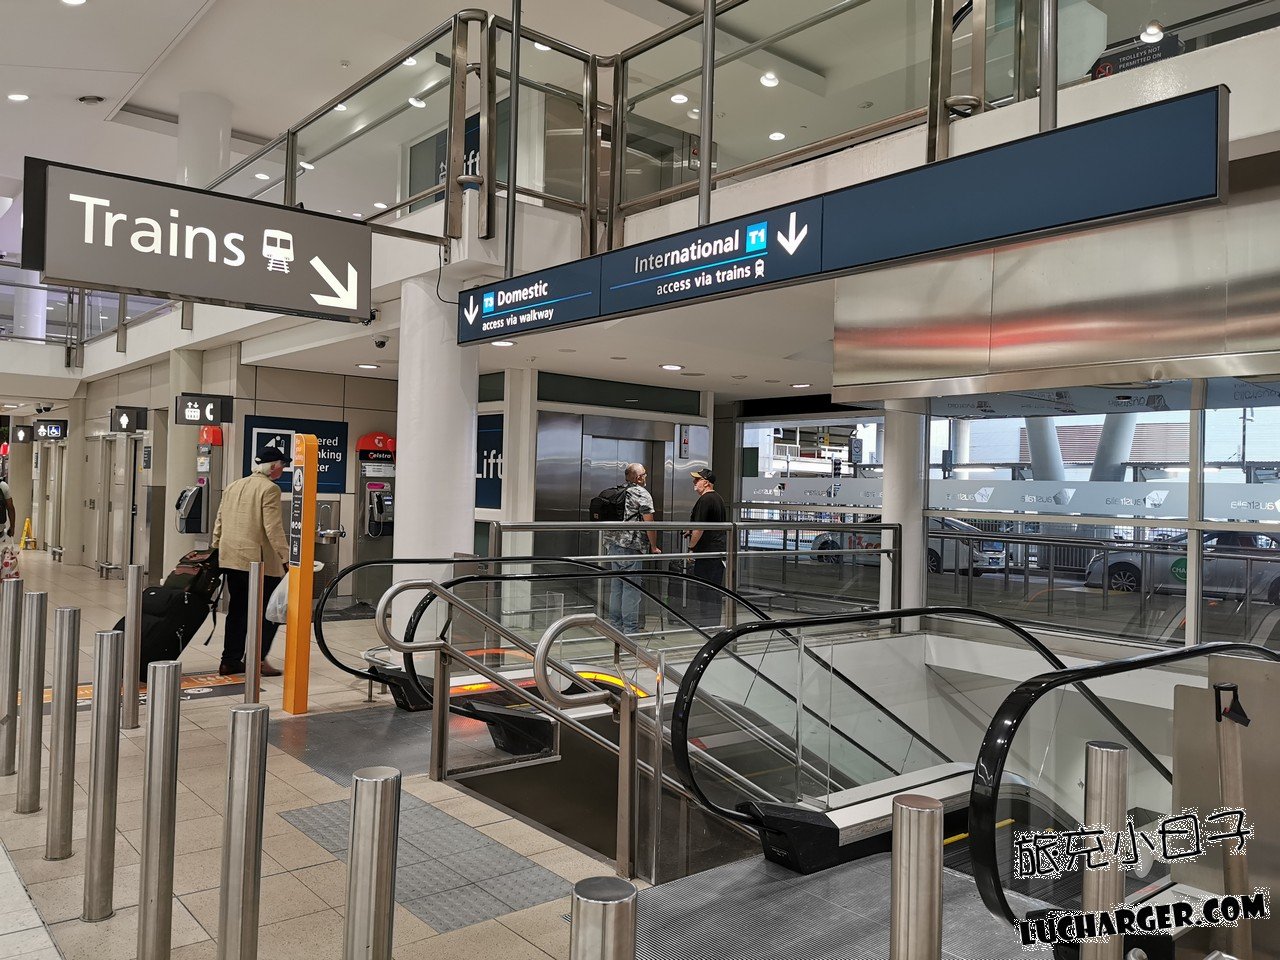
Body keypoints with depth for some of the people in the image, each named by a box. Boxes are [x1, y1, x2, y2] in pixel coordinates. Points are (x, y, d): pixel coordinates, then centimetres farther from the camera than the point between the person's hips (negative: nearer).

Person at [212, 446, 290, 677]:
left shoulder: (232, 487, 15)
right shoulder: (269, 488, -10)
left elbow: (219, 522, 17)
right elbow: (273, 528, -16)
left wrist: (217, 550, 25)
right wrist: (286, 557, -14)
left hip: (231, 559, 8)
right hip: (259, 560, -8)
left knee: (237, 610, 15)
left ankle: (230, 661, 18)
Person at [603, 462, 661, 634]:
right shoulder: (642, 494, -8)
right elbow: (649, 523, -13)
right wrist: (654, 547, -3)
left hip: (613, 544, 8)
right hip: (631, 547, -8)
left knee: (616, 587, 13)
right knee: (631, 588, -3)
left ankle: (615, 625, 20)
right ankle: (630, 629, -1)